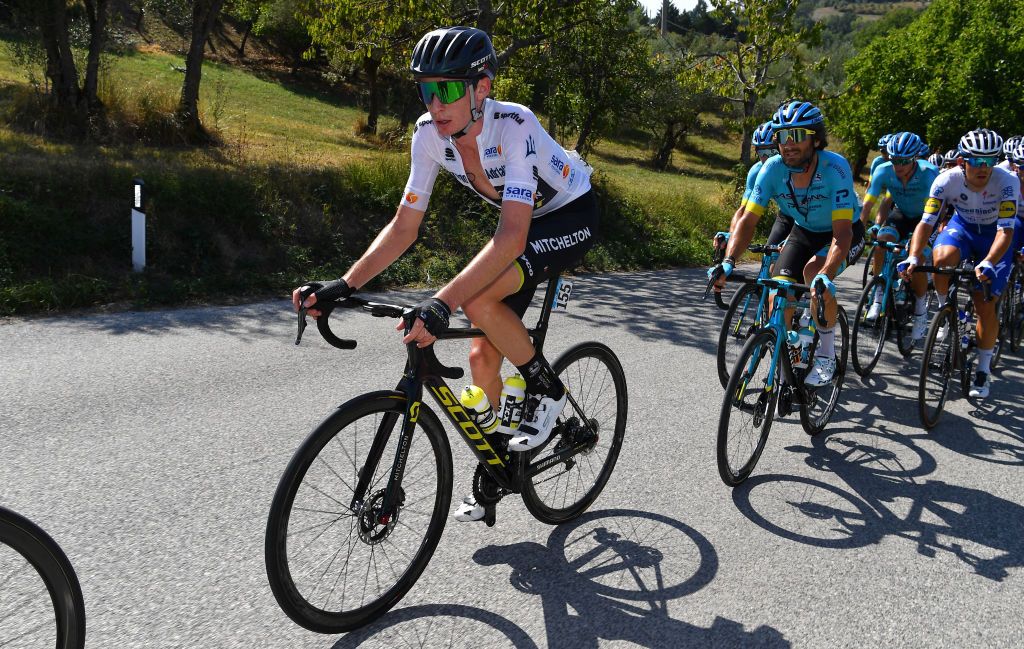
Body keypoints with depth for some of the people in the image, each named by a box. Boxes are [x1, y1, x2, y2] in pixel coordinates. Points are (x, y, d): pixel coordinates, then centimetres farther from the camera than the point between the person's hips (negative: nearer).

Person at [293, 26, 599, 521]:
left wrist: (442, 303, -54)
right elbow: (404, 226, -11)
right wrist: (341, 286, -22)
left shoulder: (514, 126, -34)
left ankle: (546, 390, -7)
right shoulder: (430, 134, -16)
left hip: (572, 217, -6)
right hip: (524, 224, 7)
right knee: (483, 358, 2)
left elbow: (511, 237, -44)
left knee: (478, 300, -32)